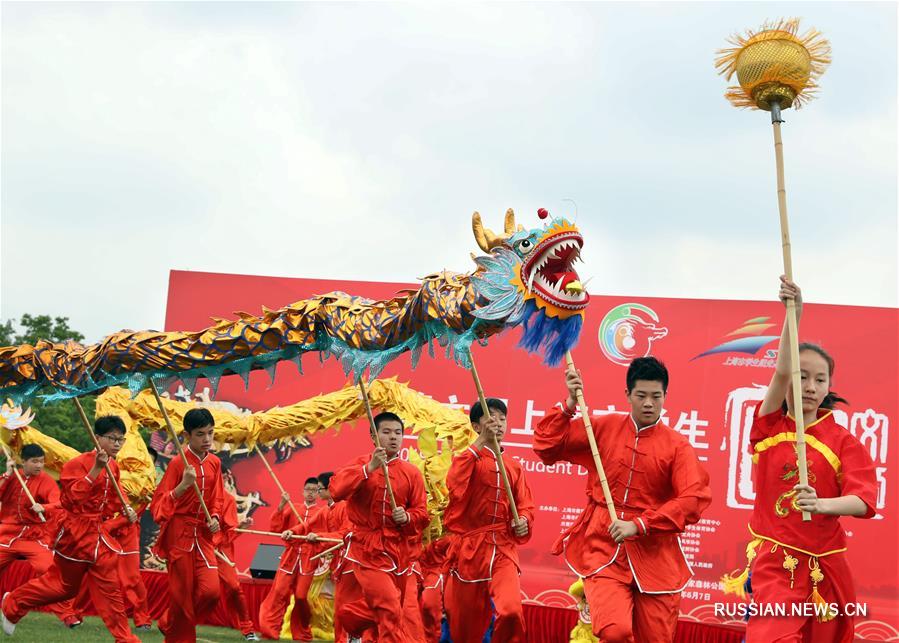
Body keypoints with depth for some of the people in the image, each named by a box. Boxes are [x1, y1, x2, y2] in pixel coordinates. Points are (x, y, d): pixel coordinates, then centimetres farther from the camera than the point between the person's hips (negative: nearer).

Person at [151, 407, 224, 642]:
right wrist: (184, 485, -23)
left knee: (211, 591, -8)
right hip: (179, 533, -4)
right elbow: (159, 505, -11)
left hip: (203, 535, 4)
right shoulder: (178, 463, -9)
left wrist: (215, 518, 0)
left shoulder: (215, 463, 6)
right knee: (182, 594, -1)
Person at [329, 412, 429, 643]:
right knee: (390, 608, -18)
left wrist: (407, 517, -13)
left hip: (396, 551, 2)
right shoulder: (360, 465, 1)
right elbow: (335, 490, -17)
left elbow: (422, 513, 9)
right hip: (363, 548, -2)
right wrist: (369, 468, -22)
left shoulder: (412, 473, 4)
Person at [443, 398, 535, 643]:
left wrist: (524, 521, -6)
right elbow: (455, 484, -20)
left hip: (503, 551, 2)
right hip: (469, 549, -2)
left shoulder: (513, 466, 13)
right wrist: (481, 441, -20)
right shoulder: (468, 459, 2)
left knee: (512, 611, -23)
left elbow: (524, 503, 18)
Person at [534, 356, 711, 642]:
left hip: (654, 555, 1)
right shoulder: (603, 428, 6)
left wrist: (639, 525, -19)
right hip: (603, 547, 0)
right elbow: (546, 447, 9)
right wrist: (569, 405, -2)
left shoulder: (677, 446, -1)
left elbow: (694, 499, -13)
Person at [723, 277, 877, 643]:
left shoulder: (843, 441, 2)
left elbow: (864, 500, -11)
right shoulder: (768, 427, 3)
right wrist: (792, 316, -26)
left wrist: (822, 504, -31)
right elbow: (781, 373, -15)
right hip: (773, 563, -2)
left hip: (825, 568, 2)